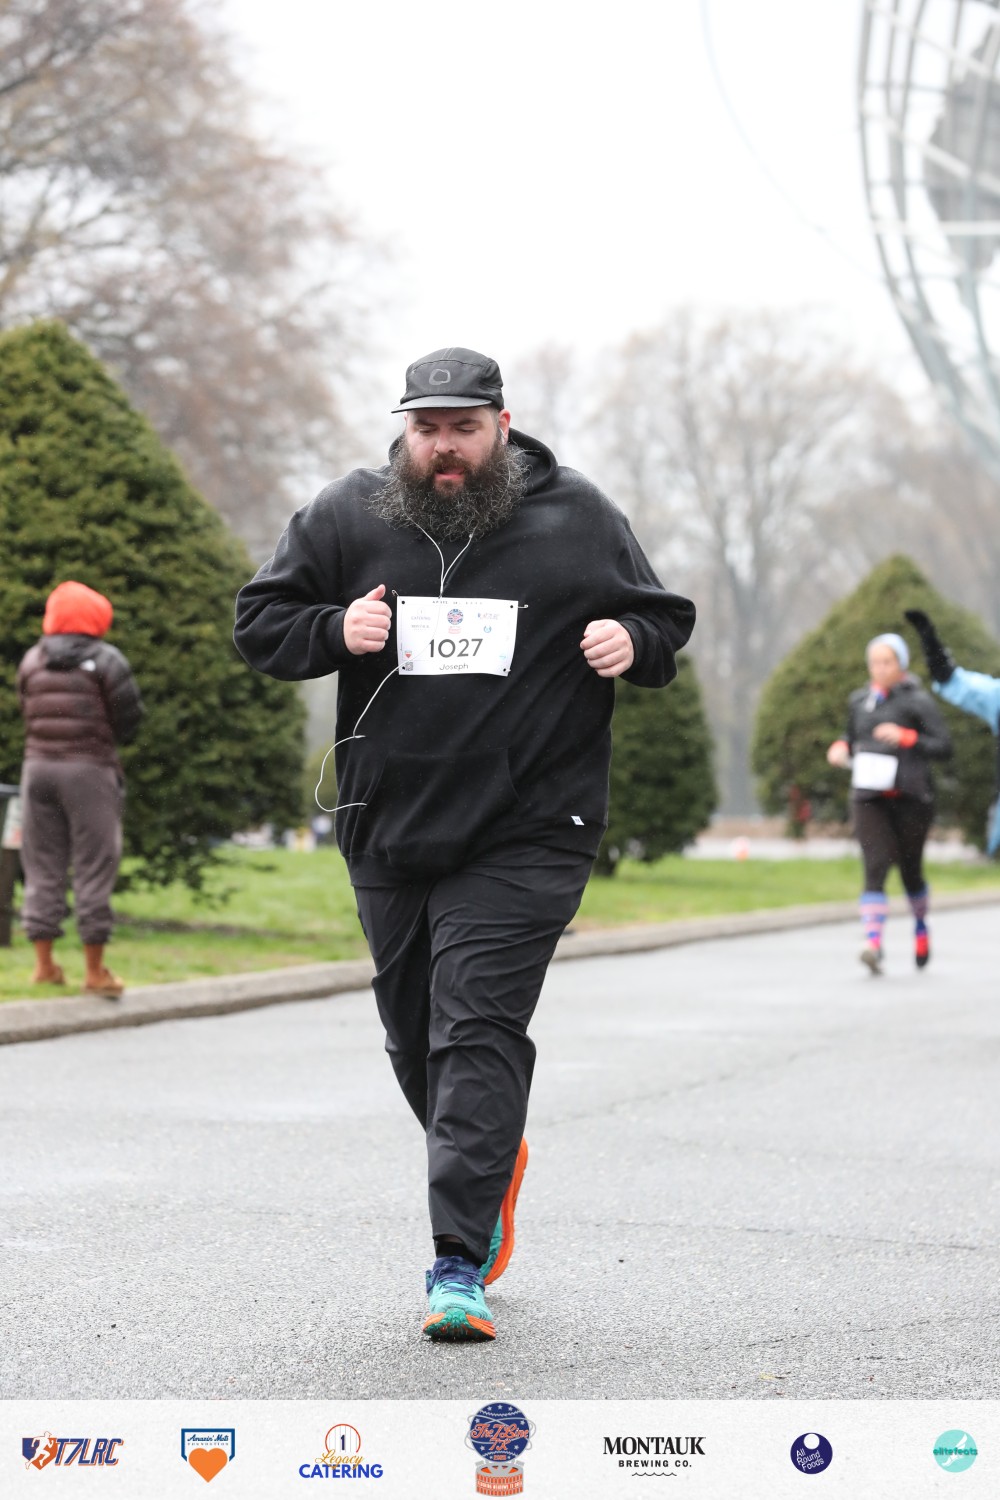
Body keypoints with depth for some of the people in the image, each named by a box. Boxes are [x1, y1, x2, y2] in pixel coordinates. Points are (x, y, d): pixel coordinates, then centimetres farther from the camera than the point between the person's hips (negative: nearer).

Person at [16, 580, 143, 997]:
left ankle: (44, 963, 9)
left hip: (39, 766, 4)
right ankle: (94, 969, 0)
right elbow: (129, 718, -5)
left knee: (43, 866, 10)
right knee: (93, 868, 0)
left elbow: (28, 714, 9)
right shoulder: (106, 661, -5)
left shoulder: (32, 660, 8)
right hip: (89, 770, -4)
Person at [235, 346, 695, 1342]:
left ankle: (460, 1262, -14)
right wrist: (334, 630, -11)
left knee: (479, 1029, -14)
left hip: (525, 837, -4)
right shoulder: (347, 519, 3)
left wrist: (633, 643, -11)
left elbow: (665, 621, 12)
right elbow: (259, 622, 9)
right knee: (414, 1033, 16)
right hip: (388, 830, 4)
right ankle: (493, 1164, 45)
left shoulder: (576, 519, 1)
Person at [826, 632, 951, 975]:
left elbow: (944, 746, -7)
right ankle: (873, 943, -25)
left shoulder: (918, 702, -3)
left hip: (910, 797, -2)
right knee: (875, 867, -14)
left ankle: (921, 924, 39)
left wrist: (905, 737, -19)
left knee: (910, 870, 8)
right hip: (869, 798, 2)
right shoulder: (859, 701, 12)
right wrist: (840, 748, 5)